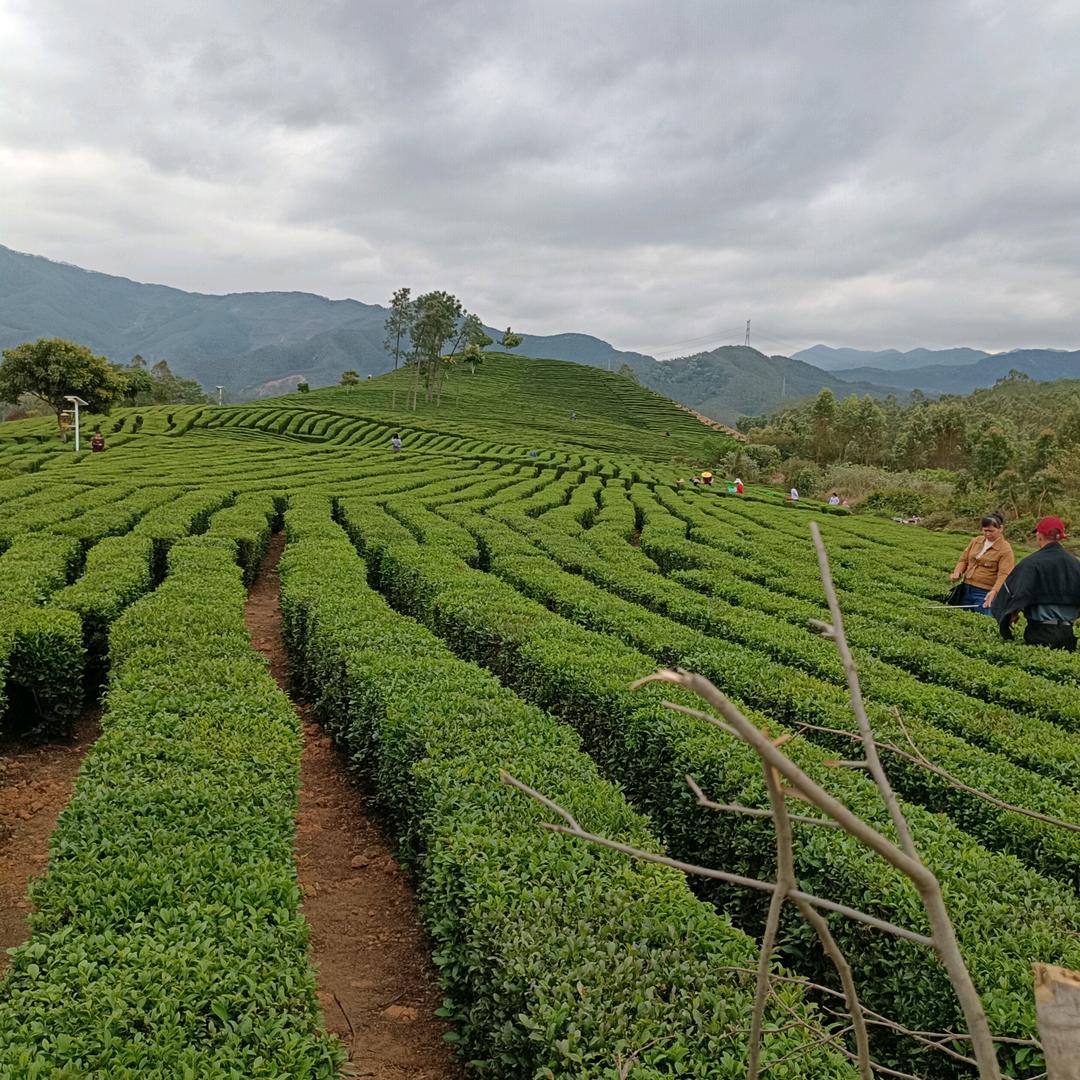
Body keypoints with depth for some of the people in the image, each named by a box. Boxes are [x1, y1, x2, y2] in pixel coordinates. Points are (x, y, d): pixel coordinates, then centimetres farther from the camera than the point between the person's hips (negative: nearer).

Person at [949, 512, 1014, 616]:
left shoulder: (1005, 549, -9)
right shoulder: (977, 541, 9)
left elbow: (1004, 574, -18)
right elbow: (964, 559, 15)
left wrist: (994, 591, -32)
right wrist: (957, 573, -5)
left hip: (985, 593, -6)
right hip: (966, 589, 6)